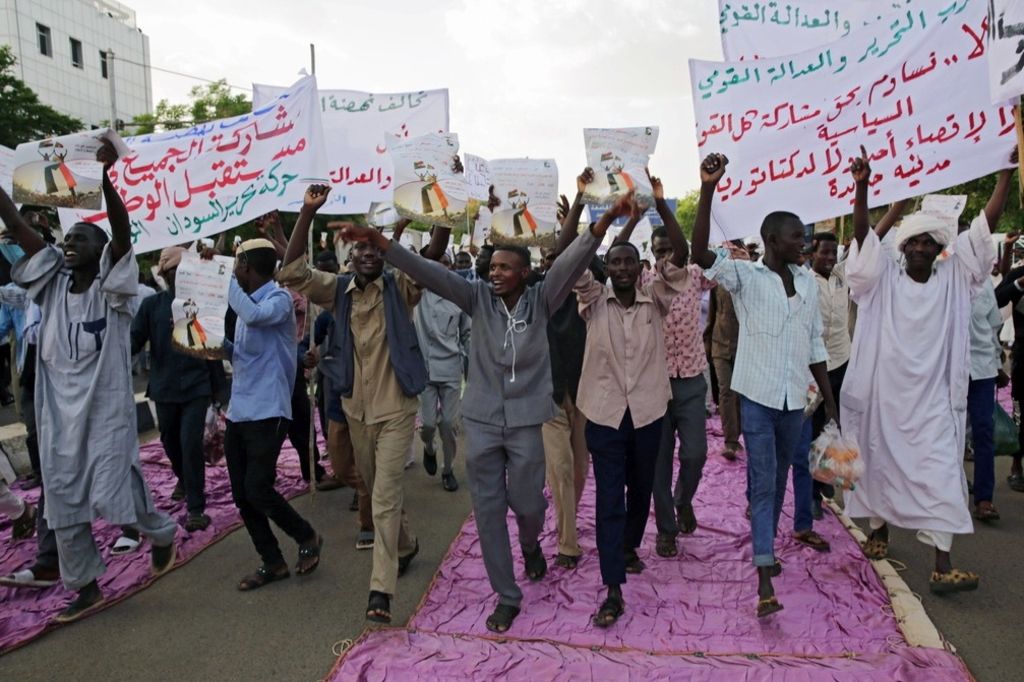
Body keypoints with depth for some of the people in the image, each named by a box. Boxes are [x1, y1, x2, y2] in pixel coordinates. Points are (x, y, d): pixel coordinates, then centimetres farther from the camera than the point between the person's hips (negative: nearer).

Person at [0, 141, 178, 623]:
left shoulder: (112, 289, -6)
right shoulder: (52, 284, 8)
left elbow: (122, 230, -22)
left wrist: (103, 176, -35)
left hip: (105, 410, -6)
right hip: (58, 412, 6)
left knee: (112, 496, -4)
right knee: (63, 503, 10)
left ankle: (162, 534, 27)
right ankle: (86, 587, 25)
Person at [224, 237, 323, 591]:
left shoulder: (279, 298, -10)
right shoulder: (248, 302, 15)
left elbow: (254, 316, -33)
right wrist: (221, 344, 3)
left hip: (267, 413, -9)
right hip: (238, 411, 9)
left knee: (257, 488, -10)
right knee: (241, 494, 8)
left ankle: (307, 537, 15)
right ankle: (272, 562, 20)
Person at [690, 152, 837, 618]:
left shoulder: (807, 282, 9)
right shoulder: (745, 276, -7)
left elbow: (814, 344, 14)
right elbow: (700, 254, -25)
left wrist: (829, 397, 12)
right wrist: (708, 189, -33)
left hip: (795, 398, 5)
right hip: (758, 395, -5)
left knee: (779, 479, 17)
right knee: (762, 481, -6)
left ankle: (767, 545, 37)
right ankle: (765, 579, -3)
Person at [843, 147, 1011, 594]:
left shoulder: (954, 278, 4)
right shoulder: (884, 278, 0)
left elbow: (984, 227, -1)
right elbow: (863, 235, -13)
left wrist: (1007, 172, -6)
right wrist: (861, 187, -26)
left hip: (933, 399, 1)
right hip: (884, 395, 0)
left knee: (939, 475, -4)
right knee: (880, 466, 13)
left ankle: (942, 567, -3)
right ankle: (879, 528, 36)